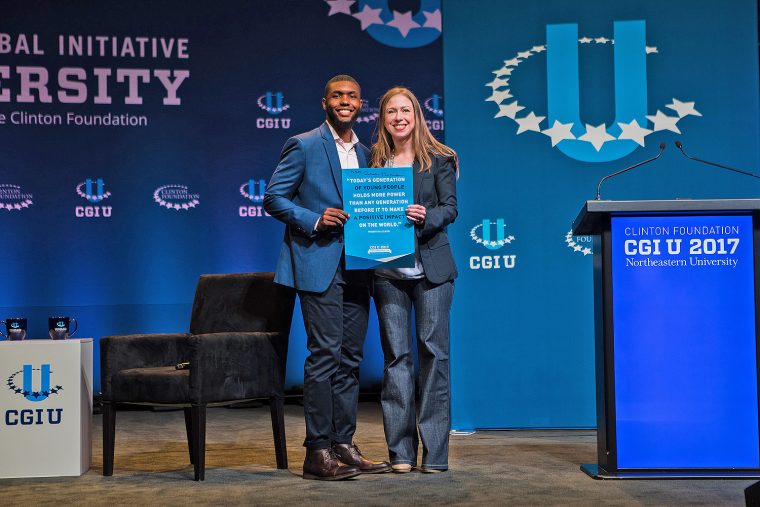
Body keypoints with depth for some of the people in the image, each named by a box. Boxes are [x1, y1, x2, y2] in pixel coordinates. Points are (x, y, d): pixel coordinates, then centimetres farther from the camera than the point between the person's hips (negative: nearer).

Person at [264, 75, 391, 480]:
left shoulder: (366, 154, 17)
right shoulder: (303, 146, -1)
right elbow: (273, 199, -4)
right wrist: (314, 220, -17)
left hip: (356, 267, 7)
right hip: (318, 264, -6)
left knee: (350, 357, 8)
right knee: (325, 354, -10)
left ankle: (343, 446, 15)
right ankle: (317, 452, -4)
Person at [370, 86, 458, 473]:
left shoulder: (438, 159, 5)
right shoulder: (374, 161, 11)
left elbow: (450, 208, -2)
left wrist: (426, 217, -21)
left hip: (431, 267, -1)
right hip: (388, 270, 2)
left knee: (433, 350, -2)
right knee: (396, 354, 1)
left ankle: (434, 451, 4)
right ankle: (400, 451, 7)